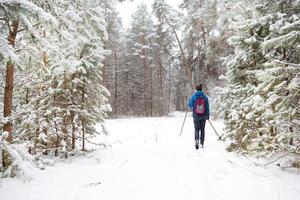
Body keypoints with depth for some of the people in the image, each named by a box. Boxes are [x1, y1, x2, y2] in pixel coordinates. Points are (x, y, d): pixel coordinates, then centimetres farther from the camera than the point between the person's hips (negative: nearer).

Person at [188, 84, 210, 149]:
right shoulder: (205, 97, -3)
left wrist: (189, 100, 20)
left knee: (197, 129, 9)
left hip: (196, 116, -1)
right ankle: (202, 143, 17)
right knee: (202, 129, 13)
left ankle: (196, 140, -16)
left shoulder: (193, 97, -7)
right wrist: (208, 115, 11)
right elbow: (207, 106, 2)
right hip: (203, 116, 1)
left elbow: (190, 105, 1)